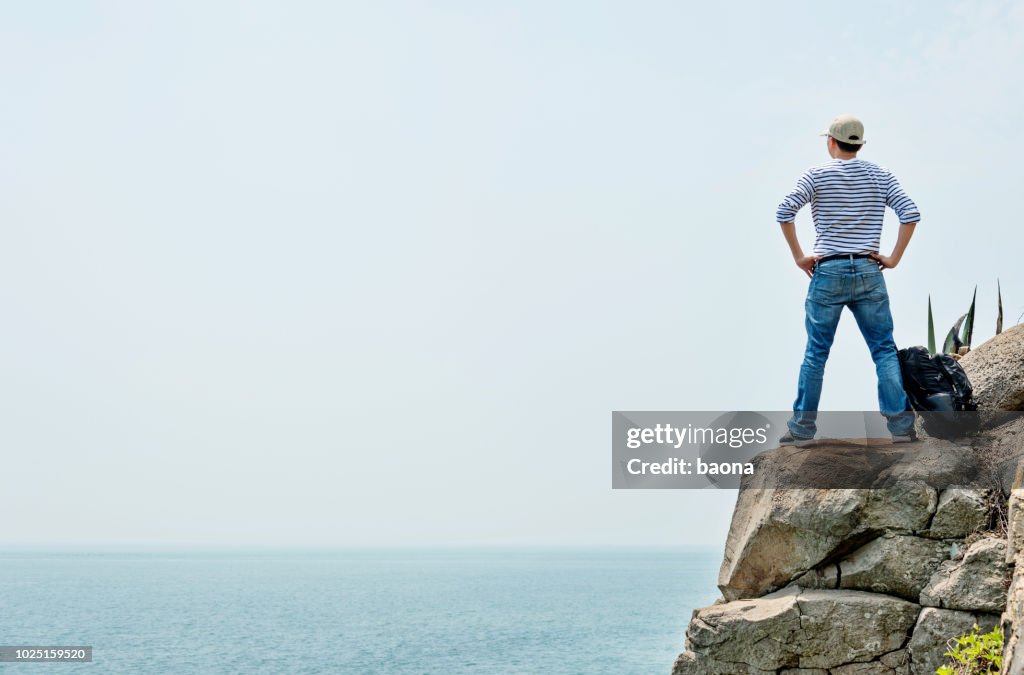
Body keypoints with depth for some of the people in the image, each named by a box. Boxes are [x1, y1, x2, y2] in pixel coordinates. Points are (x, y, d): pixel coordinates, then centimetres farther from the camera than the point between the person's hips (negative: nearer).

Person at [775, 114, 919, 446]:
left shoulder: (817, 175, 0)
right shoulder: (879, 175, 7)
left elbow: (784, 212, -11)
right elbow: (911, 214, -3)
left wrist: (799, 257, -3)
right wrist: (894, 258, 2)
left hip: (828, 272, -1)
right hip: (868, 272, 1)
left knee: (816, 352, 5)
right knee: (884, 349, 6)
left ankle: (803, 428, 8)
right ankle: (900, 424, 1)